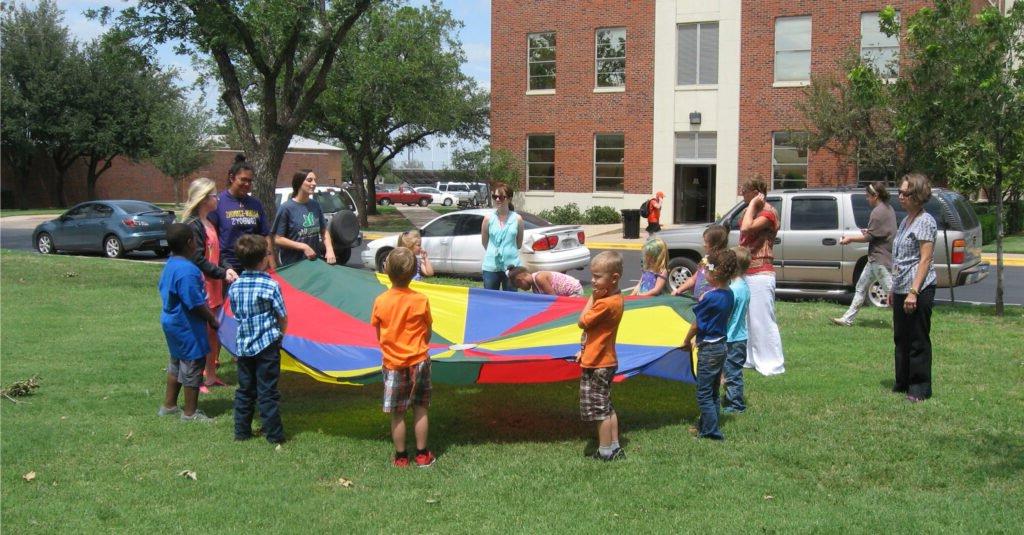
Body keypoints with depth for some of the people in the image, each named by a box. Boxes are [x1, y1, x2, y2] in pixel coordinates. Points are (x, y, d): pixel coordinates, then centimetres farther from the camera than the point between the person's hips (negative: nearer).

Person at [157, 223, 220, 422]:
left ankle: (169, 405, 32)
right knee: (193, 366, 2)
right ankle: (190, 412, 11)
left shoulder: (171, 264, 3)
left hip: (172, 321, 10)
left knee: (176, 363, 22)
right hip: (187, 326, -10)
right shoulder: (187, 271, -28)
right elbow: (196, 304, -25)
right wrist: (212, 319, -10)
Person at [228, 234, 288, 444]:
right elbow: (283, 319, -7)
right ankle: (274, 434, 7)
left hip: (243, 345, 4)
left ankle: (241, 431, 21)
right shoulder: (271, 286, -14)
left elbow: (237, 314, 10)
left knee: (245, 389, 15)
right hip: (267, 346, -4)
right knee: (268, 391, 2)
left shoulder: (234, 287, 0)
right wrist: (279, 332, 12)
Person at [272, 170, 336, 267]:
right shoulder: (286, 208, -11)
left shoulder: (316, 205, 4)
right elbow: (278, 239, -11)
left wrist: (329, 250, -7)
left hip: (314, 261, 5)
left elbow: (324, 231, 11)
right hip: (293, 264, -5)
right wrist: (303, 247, -18)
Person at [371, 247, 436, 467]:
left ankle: (401, 457, 16)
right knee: (420, 410, 12)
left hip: (392, 364, 0)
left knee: (397, 414, 8)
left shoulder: (380, 302, -11)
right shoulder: (421, 300, -11)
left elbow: (379, 335, 0)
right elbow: (428, 333, -1)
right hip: (418, 361, 0)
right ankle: (422, 455, 17)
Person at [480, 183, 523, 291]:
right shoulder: (488, 218, -3)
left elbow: (519, 244, 10)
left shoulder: (517, 219, -3)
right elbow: (484, 241, 9)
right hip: (491, 266, 0)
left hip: (511, 266, 0)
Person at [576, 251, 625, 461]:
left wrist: (592, 298, -12)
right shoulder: (615, 299, 5)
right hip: (606, 361, 10)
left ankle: (604, 453, 9)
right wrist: (584, 349, 13)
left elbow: (582, 322, -16)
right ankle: (615, 448, 25)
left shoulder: (605, 303, -25)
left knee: (599, 411, 0)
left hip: (596, 365, -10)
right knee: (607, 408, 18)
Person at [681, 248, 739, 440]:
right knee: (713, 392, 17)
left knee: (704, 394, -1)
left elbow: (697, 324, -13)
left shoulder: (709, 298, -22)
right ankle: (706, 424, 27)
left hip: (709, 349, -9)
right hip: (722, 346, 9)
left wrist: (687, 341, 3)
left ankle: (711, 430, 0)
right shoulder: (729, 295, 3)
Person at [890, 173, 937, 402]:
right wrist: (893, 289, 19)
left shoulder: (925, 222, -11)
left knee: (918, 340, -2)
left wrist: (914, 291, -22)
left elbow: (925, 259, -16)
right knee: (901, 339, 14)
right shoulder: (905, 221, 15)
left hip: (919, 290, -9)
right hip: (901, 289, 9)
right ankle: (903, 383, 24)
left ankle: (919, 388, 5)